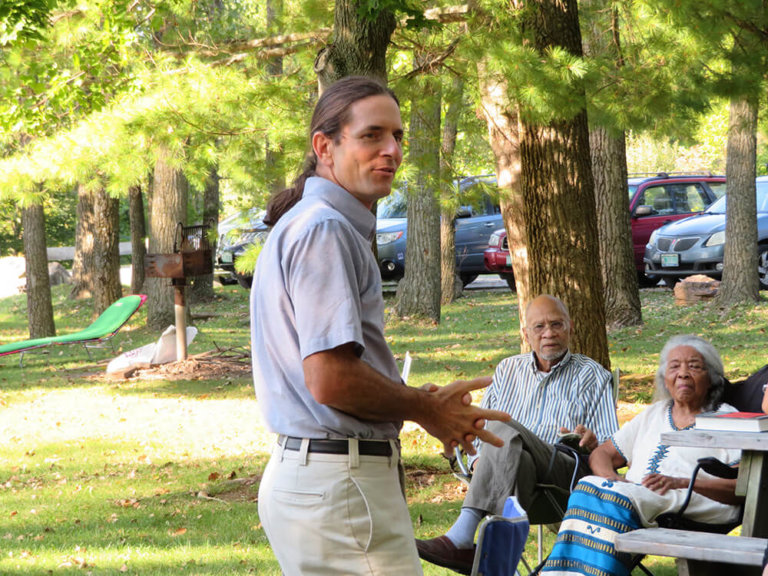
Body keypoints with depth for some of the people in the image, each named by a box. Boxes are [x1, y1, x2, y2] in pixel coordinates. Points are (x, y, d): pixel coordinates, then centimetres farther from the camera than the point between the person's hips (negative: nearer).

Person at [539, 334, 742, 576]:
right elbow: (602, 454, 28)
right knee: (588, 488, -30)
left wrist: (680, 483, -15)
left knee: (617, 499, -36)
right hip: (633, 494, 5)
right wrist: (610, 477, 2)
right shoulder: (653, 415, 32)